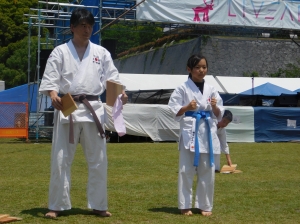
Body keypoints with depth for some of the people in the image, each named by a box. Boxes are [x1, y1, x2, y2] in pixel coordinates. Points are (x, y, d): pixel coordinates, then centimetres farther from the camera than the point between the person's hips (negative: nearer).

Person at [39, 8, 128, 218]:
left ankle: (98, 205, 19)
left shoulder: (101, 53, 9)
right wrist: (53, 95, -25)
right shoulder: (60, 52, 2)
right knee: (61, 160, 0)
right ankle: (56, 205, 11)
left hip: (93, 109, 2)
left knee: (98, 160, 7)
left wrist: (121, 92, -14)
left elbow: (111, 77, 6)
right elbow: (50, 78, -5)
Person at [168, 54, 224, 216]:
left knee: (207, 170, 6)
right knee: (186, 170, -2)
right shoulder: (183, 89, -1)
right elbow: (174, 112, -2)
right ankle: (185, 205, 9)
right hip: (189, 131, -3)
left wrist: (214, 107, -9)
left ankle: (205, 205, 17)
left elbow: (219, 116, 11)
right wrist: (187, 108, -19)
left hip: (208, 132, 3)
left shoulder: (211, 90, 9)